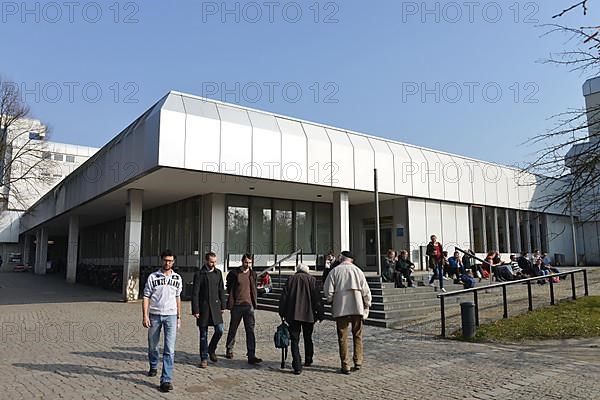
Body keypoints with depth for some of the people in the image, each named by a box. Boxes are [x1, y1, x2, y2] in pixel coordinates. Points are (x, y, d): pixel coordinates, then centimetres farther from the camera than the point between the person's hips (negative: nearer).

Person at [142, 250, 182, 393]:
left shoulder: (177, 278, 9)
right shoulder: (153, 277, 1)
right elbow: (146, 297, 0)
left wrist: (179, 317, 13)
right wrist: (145, 316, -9)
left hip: (171, 316, 0)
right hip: (155, 315, 0)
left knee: (169, 349, -8)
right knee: (152, 345, 13)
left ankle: (166, 380, -7)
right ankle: (153, 367, 40)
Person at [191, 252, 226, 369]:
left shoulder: (218, 273, 7)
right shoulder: (199, 274, -6)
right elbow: (195, 293, -6)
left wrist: (223, 306, 8)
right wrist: (195, 310, -10)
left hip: (215, 306, 3)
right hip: (203, 307, -3)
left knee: (219, 330, -3)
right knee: (203, 335, 5)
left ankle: (211, 349, 23)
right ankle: (204, 358, 16)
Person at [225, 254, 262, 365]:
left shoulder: (253, 274, 8)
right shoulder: (234, 273, -4)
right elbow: (230, 288, 3)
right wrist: (231, 304, 1)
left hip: (249, 305, 2)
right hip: (237, 305, -2)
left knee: (250, 330, -5)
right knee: (233, 329, 12)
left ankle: (251, 356, -5)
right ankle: (229, 350, 33)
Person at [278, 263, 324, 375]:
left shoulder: (290, 279, 7)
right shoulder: (312, 279, 4)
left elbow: (283, 297, 4)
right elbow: (317, 298, -1)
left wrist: (282, 313, 9)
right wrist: (320, 314, 2)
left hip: (293, 314, -1)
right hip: (308, 314, 1)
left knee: (295, 340, 1)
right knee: (308, 338, 19)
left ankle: (297, 366, -7)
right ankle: (308, 361, 32)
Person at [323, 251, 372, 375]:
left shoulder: (334, 271, -1)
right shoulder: (357, 270, 4)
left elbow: (328, 290, -4)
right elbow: (366, 291, 3)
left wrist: (331, 302, 13)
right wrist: (367, 305, 14)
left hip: (340, 309, -1)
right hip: (357, 307, 2)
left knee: (343, 338, 5)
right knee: (357, 336, 15)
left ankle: (345, 366, 7)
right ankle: (358, 362, 15)